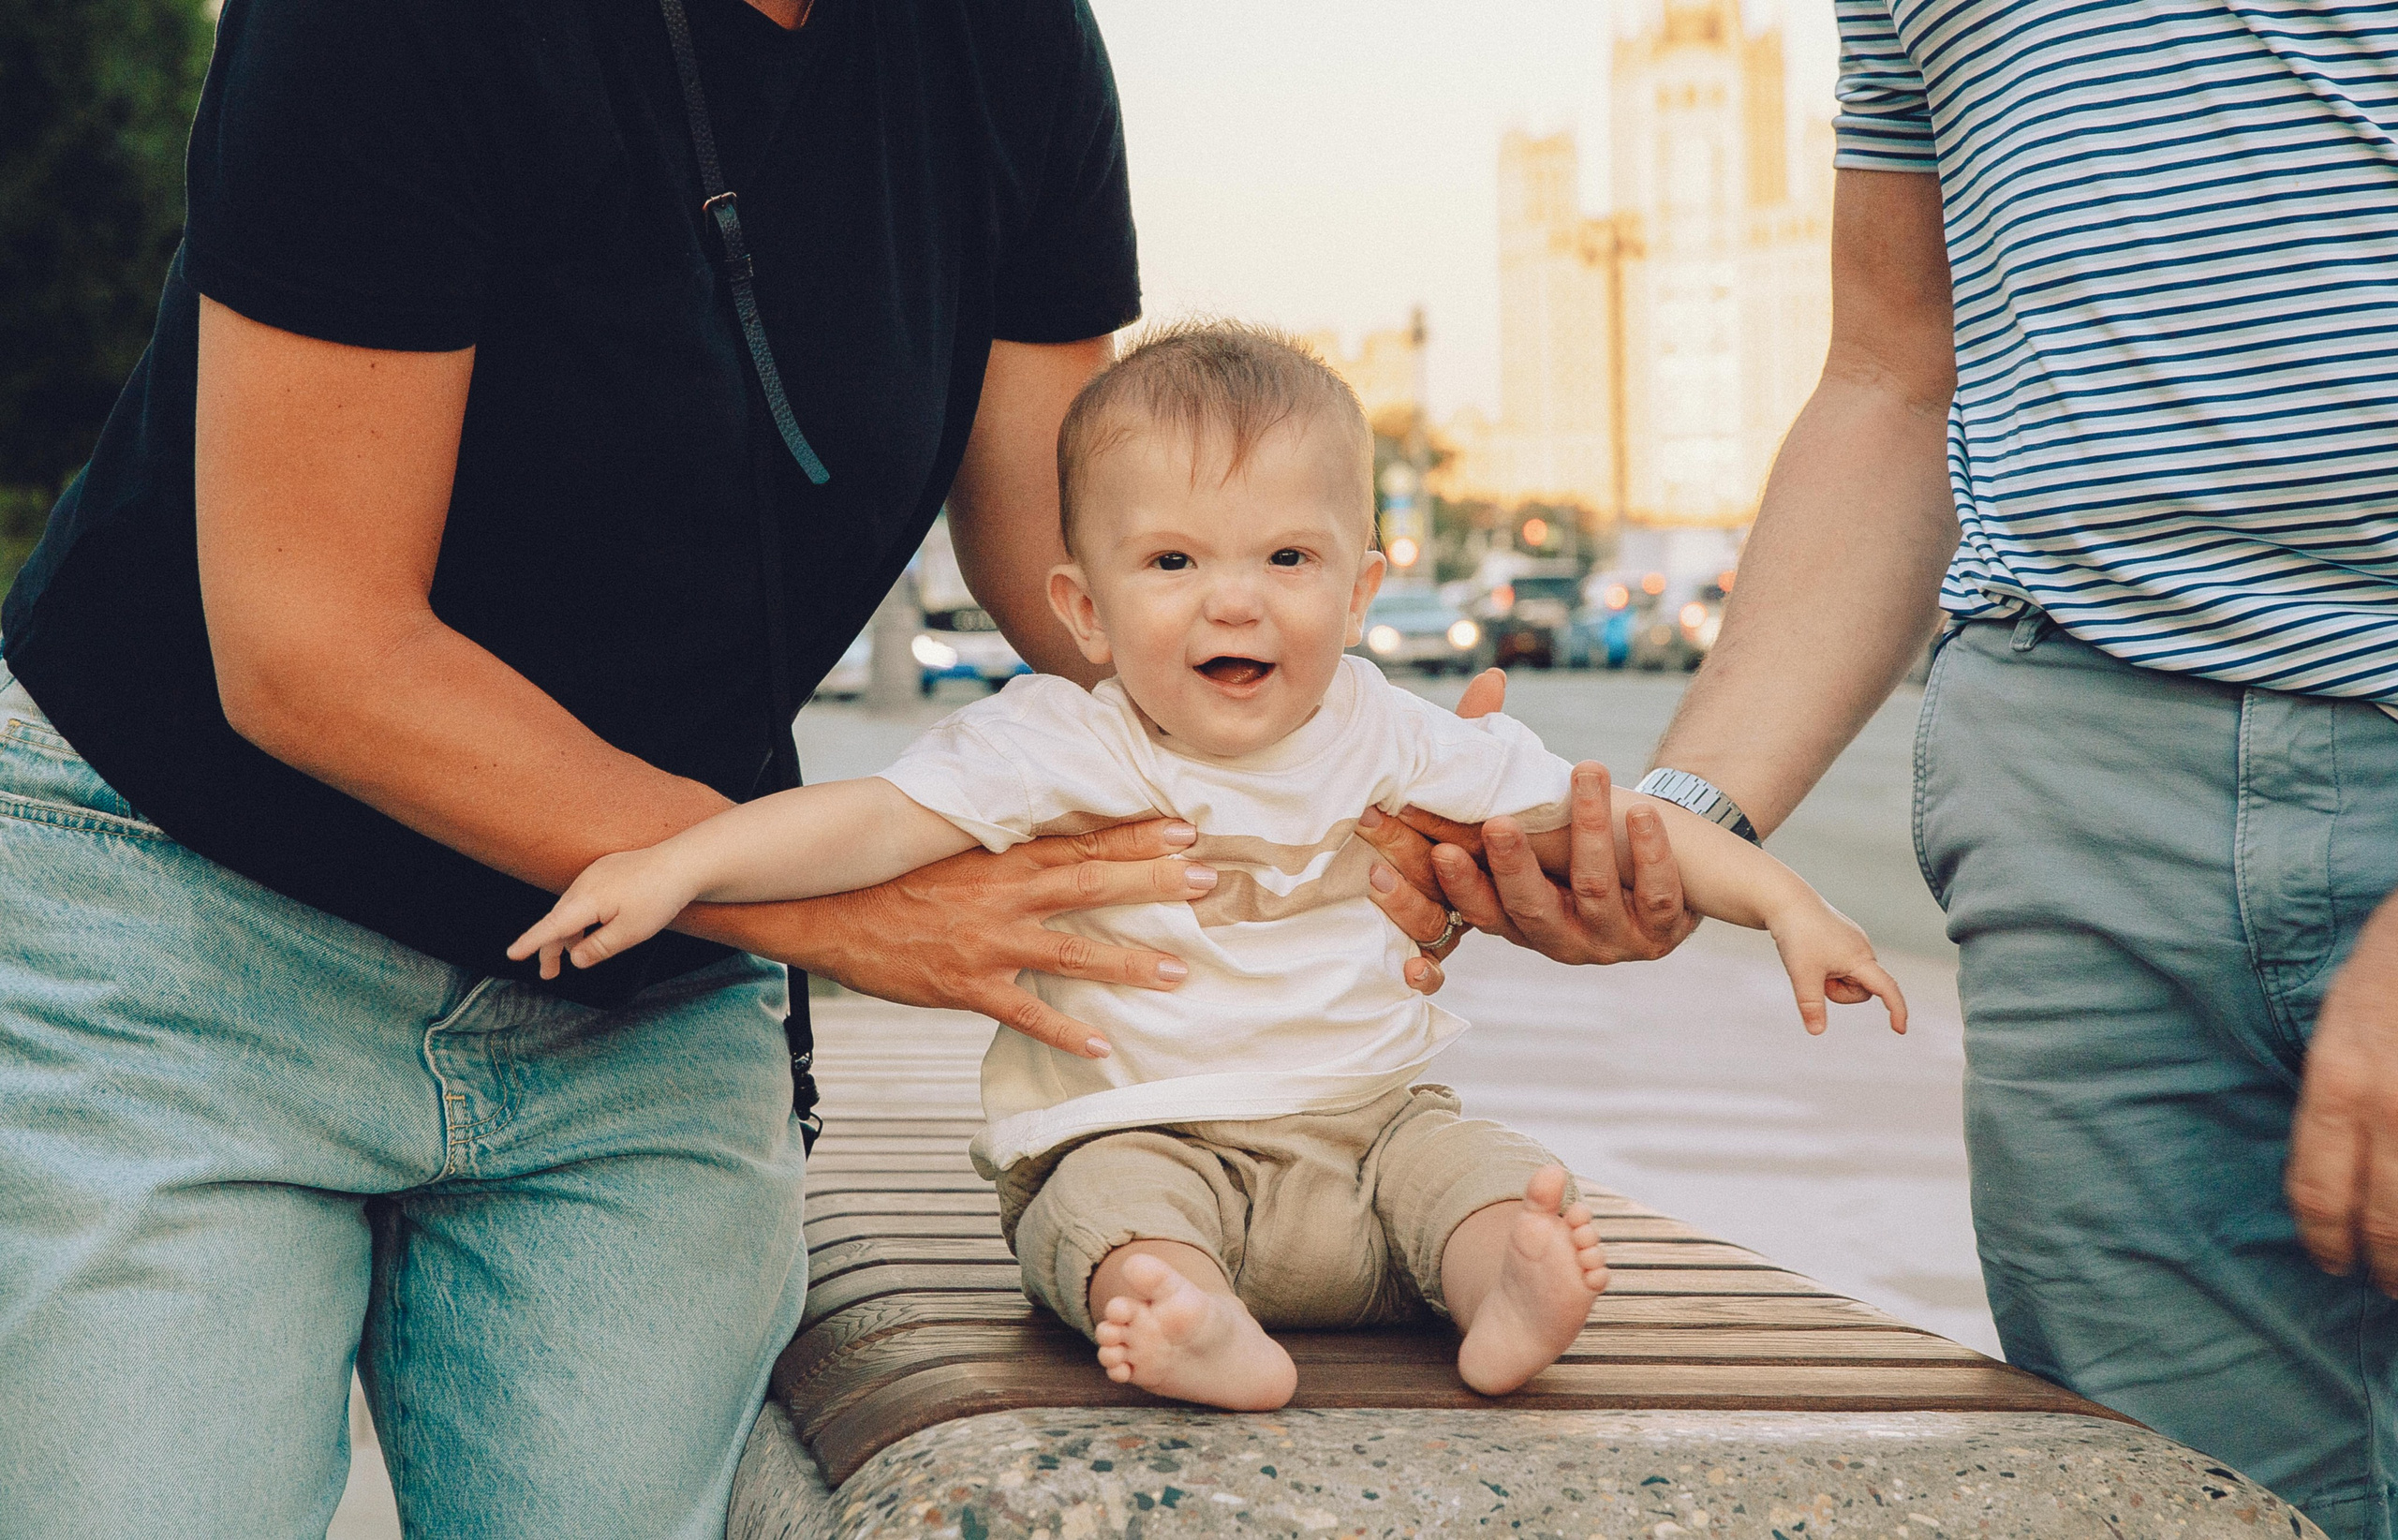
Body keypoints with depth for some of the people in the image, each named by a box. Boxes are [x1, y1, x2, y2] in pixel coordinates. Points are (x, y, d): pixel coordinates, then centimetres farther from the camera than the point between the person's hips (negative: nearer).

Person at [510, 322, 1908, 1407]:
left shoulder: (1385, 740, 3)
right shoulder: (1060, 750, -7)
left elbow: (1588, 816, 7)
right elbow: (877, 821, -16)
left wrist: (1781, 898, 1)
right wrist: (674, 864, -31)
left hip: (1366, 1129, 4)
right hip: (1141, 1136, -4)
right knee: (1113, 1201, -32)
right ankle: (1200, 1334, -57)